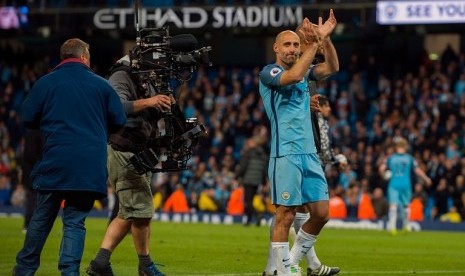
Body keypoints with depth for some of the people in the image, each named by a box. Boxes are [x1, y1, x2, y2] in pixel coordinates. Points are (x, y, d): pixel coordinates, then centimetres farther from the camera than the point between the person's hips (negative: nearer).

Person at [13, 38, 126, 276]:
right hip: (91, 165, 0)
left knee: (42, 218, 12)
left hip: (54, 163, 0)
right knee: (75, 221, 3)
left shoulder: (46, 82, 3)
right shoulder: (101, 85, 5)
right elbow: (118, 122, 9)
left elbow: (28, 118, 7)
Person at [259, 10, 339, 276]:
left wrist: (325, 39, -11)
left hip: (310, 154, 7)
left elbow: (332, 67, 2)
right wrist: (313, 46, -20)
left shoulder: (304, 72, 17)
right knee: (286, 216, -7)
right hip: (286, 155, -7)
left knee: (321, 213, 3)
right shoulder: (268, 73, -3)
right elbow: (293, 76, -23)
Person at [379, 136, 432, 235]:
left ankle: (392, 226, -23)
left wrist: (385, 175, 17)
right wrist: (426, 179, 13)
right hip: (406, 185, 1)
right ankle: (405, 226, 25)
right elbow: (417, 170, -1)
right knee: (405, 205, 17)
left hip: (393, 185, 0)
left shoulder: (391, 158, 5)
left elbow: (381, 169, -4)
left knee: (393, 205, -7)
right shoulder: (409, 158, 3)